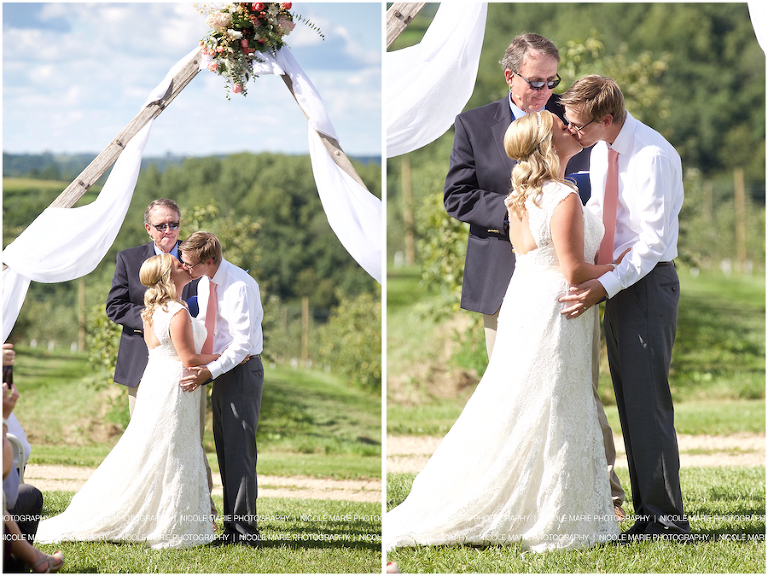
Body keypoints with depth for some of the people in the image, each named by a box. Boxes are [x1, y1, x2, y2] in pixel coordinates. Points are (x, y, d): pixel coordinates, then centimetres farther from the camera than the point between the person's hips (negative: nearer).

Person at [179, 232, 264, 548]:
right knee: (225, 453, 9)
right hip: (219, 370, 9)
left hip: (242, 370, -9)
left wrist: (209, 372, -30)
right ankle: (232, 528, 13)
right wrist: (196, 362, 8)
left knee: (239, 452, -10)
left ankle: (244, 531, -7)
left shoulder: (240, 286, -20)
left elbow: (243, 342, -24)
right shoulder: (204, 283, 7)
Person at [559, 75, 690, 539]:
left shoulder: (653, 156, -18)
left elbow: (654, 240, -21)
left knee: (649, 404, -10)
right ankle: (646, 513, 15)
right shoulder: (601, 151, 8)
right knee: (629, 404, 9)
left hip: (649, 283, -9)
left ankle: (667, 517, -5)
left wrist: (605, 286, -27)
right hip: (615, 283, 9)